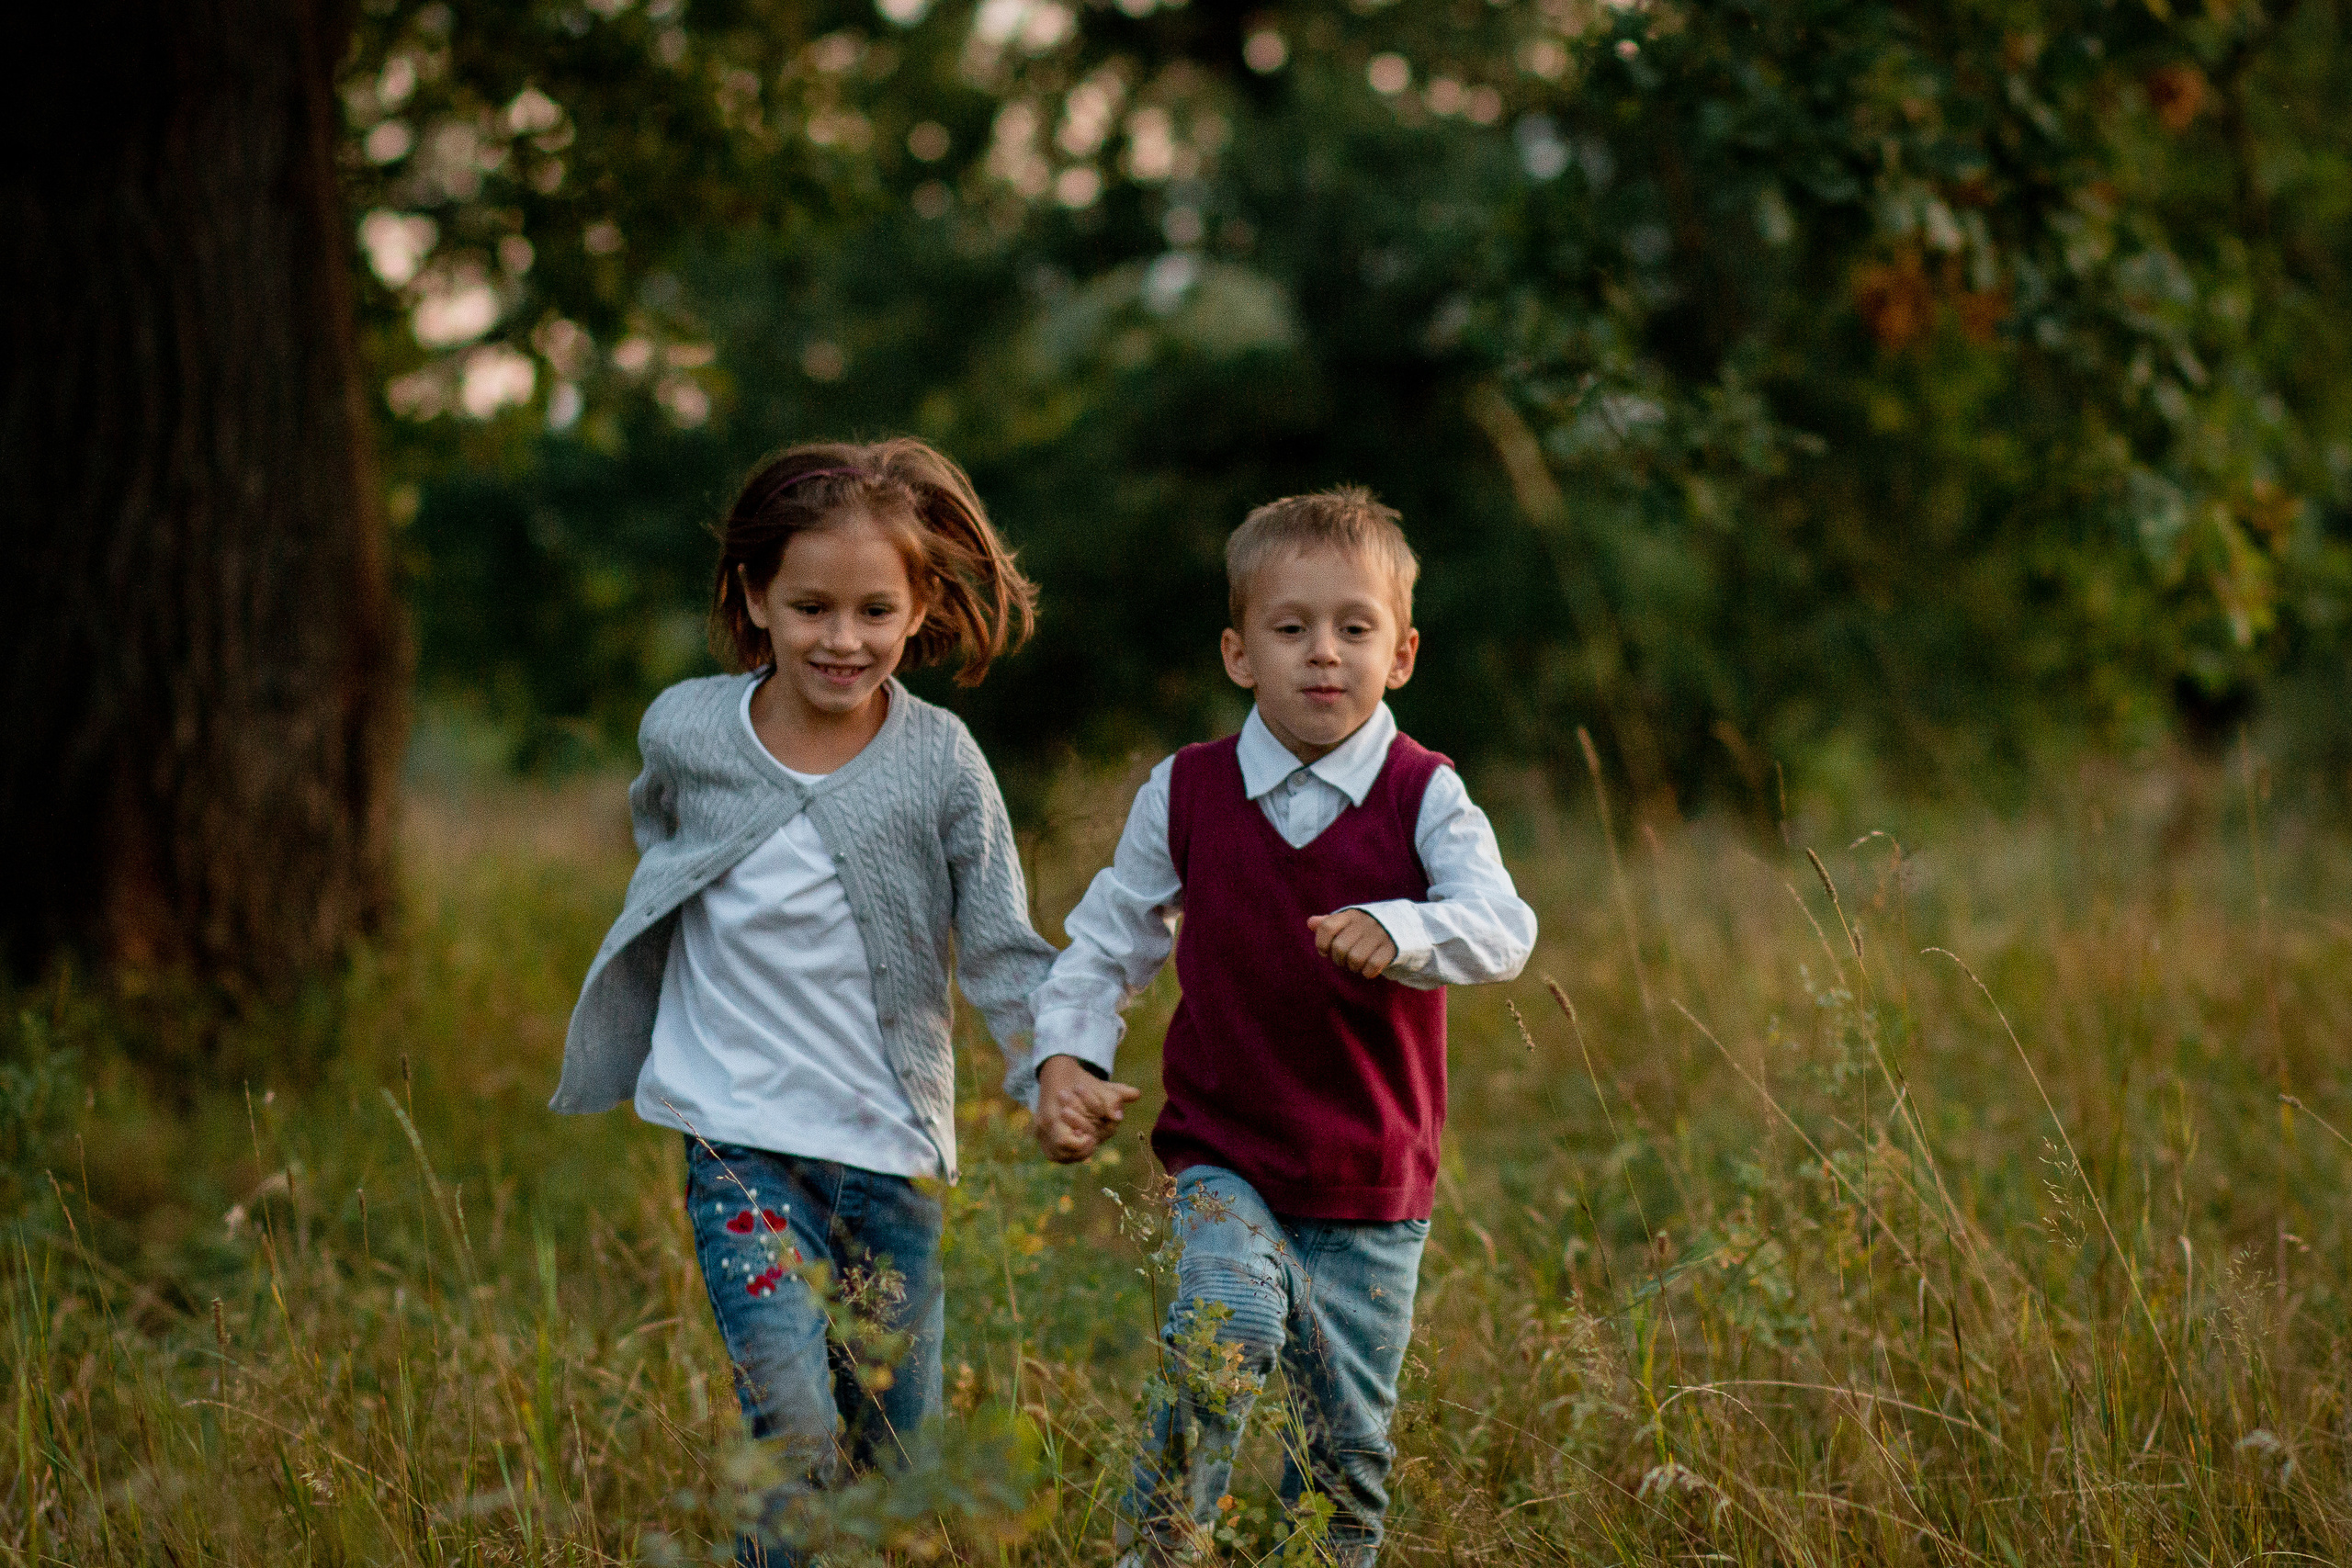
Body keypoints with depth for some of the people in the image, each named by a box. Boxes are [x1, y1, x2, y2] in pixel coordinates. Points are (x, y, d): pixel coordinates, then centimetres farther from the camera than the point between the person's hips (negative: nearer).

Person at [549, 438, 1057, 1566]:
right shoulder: (685, 731, -4)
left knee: (896, 1447, 9)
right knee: (794, 1431, -17)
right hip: (740, 1141, -1)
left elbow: (1001, 953, -6)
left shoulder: (941, 764, -8)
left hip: (891, 1151, 1)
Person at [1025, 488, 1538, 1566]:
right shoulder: (1185, 797, 0)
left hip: (1375, 1191, 1)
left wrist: (1397, 931, -40)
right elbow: (1107, 942, 10)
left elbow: (1501, 928, -20)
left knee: (1348, 1438, 6)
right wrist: (1065, 1058, -5)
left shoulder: (1425, 798, -5)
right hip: (1225, 1160, 0)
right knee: (1227, 1329, -27)